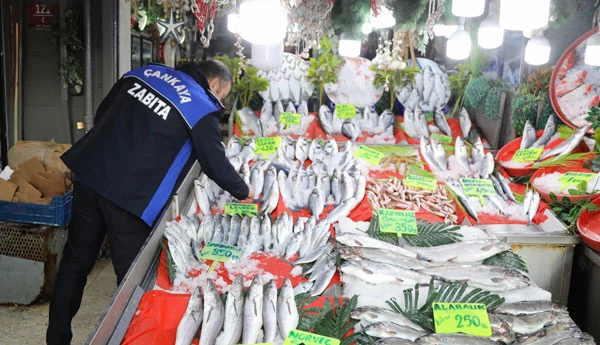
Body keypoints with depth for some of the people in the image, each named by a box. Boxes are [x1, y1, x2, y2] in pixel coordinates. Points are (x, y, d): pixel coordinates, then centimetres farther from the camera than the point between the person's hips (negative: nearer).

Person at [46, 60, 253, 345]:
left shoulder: (145, 72, 14)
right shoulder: (202, 109, -5)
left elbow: (101, 115, 19)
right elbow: (215, 164, 1)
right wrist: (243, 191, 18)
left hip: (89, 173, 7)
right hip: (130, 197, -7)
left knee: (74, 264, 19)